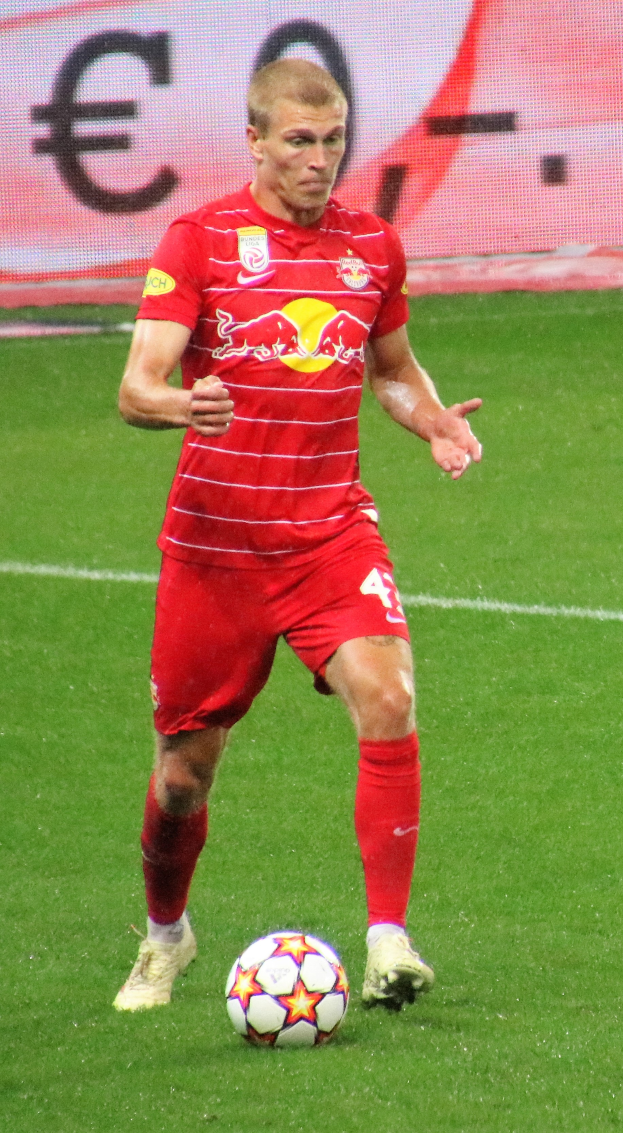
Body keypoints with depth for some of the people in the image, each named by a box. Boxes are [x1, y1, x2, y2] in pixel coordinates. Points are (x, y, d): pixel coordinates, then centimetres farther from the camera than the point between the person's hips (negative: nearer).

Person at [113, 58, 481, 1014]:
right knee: (185, 769, 8)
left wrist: (435, 421, 1)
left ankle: (388, 942, -20)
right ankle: (165, 935, 36)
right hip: (214, 541, -2)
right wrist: (183, 405, -35)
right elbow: (136, 389, -11)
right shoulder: (200, 240, -4)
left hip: (333, 532, 2)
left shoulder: (372, 246, 7)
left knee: (388, 702, -23)